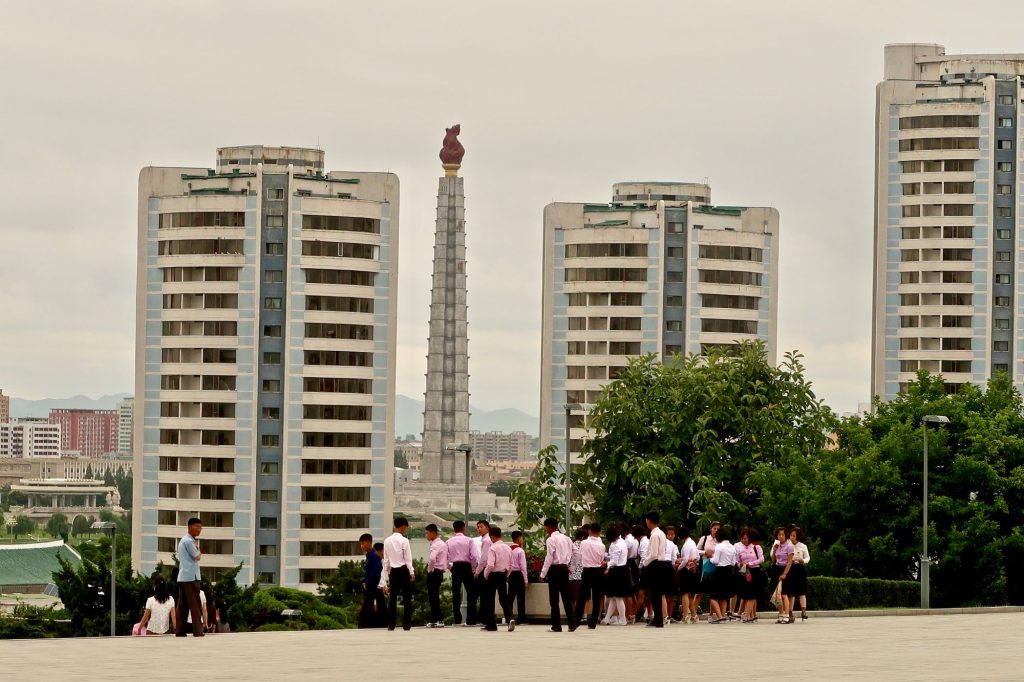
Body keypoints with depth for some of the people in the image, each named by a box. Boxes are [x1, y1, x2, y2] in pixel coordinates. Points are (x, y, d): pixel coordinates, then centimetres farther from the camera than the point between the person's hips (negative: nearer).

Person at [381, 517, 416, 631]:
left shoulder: (387, 541, 4)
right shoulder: (404, 541, -11)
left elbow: (386, 560, 9)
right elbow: (408, 559, -10)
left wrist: (387, 572, 17)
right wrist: (412, 573, -3)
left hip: (393, 571, 5)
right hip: (404, 570, -5)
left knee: (392, 597, 7)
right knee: (407, 597, 0)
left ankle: (391, 624, 4)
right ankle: (406, 624, -2)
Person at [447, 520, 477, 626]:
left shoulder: (449, 541, 5)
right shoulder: (468, 540, -3)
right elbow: (472, 556, -7)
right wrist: (473, 569, 6)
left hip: (455, 567, 3)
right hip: (466, 566, -3)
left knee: (456, 594, 6)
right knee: (471, 593, 2)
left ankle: (457, 620, 3)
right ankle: (471, 619, -5)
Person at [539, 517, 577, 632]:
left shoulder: (550, 540, -11)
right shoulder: (566, 538, 10)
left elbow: (549, 558, -16)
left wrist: (543, 574, -13)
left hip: (554, 569, -7)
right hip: (564, 568, 7)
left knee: (554, 599, -1)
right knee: (566, 598, 11)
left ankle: (556, 626, -1)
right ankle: (572, 625, 7)